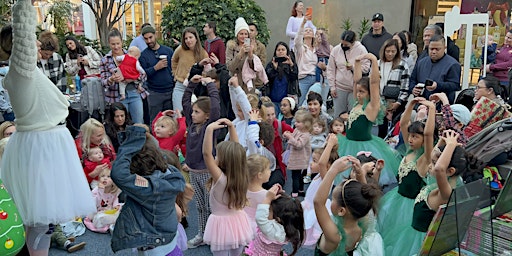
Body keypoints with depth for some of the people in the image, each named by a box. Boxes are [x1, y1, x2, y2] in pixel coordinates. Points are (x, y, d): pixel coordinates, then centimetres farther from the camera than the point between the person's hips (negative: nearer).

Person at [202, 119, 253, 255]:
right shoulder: (240, 175, -9)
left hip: (222, 224, -6)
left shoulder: (220, 178, -24)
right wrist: (231, 126, -2)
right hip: (238, 223, 6)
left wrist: (210, 129, -33)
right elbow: (235, 149, 1)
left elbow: (206, 153, -31)